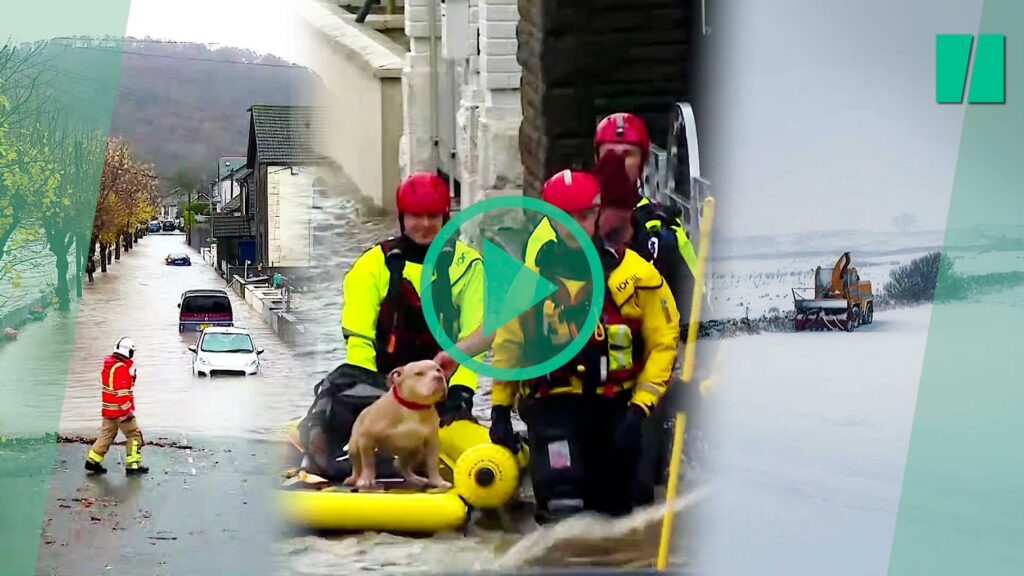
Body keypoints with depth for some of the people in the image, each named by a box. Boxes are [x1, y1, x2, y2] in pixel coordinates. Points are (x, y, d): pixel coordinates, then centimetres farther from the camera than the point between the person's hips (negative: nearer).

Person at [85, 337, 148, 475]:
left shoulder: (108, 363, 7)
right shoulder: (121, 368, -21)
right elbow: (122, 391, -24)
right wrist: (126, 411, -22)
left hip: (109, 409, 9)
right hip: (120, 410, -9)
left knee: (106, 434, 17)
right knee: (134, 435, 1)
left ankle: (92, 460, 19)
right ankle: (133, 465, 3)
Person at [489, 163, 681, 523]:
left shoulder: (636, 274, -4)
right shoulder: (532, 276, 2)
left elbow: (663, 342, 0)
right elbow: (507, 344, 11)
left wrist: (641, 407, -8)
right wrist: (500, 409, 7)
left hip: (616, 404, 1)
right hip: (555, 403, -1)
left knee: (614, 507, 8)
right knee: (563, 507, -18)